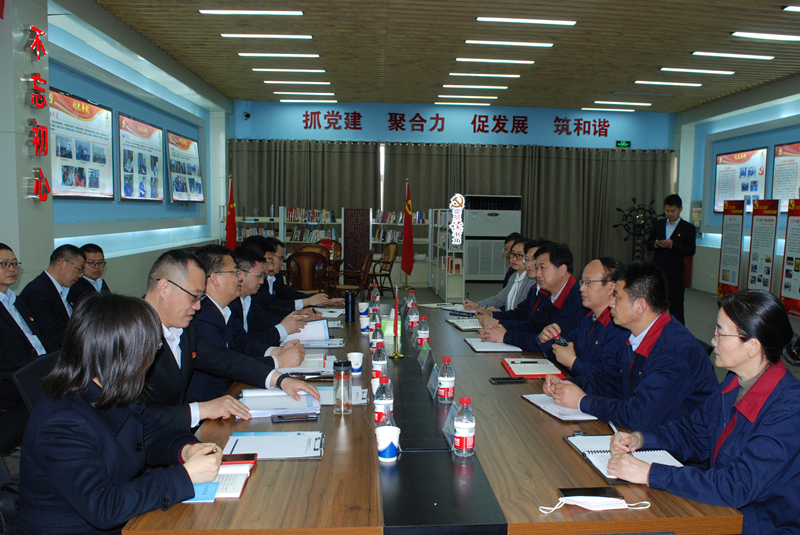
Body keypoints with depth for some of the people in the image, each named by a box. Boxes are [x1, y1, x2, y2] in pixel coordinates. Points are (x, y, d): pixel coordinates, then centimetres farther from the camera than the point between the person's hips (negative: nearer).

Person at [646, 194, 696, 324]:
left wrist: (672, 245, -21)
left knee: (676, 308, -1)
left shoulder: (688, 228, 0)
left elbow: (691, 251, -7)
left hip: (675, 274, -3)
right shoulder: (658, 224, 11)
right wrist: (656, 244, -12)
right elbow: (648, 245, 11)